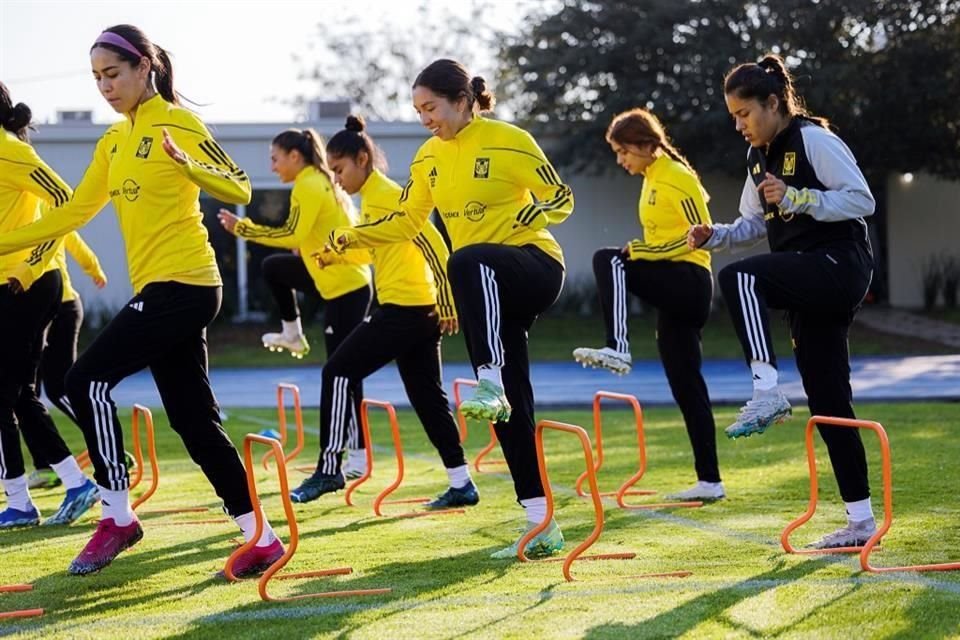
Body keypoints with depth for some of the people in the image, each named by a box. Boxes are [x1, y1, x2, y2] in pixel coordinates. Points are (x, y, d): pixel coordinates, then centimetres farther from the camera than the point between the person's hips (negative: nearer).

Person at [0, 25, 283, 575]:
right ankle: (261, 538, 10)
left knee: (89, 380, -14)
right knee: (195, 424, 7)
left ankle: (117, 517, -5)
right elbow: (73, 213, 20)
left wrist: (185, 163, -31)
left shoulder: (177, 122, -7)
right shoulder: (114, 141, 16)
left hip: (182, 284, -9)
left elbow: (239, 188, -14)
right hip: (161, 290, 9)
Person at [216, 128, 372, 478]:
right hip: (334, 276, 10)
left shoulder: (309, 186, -15)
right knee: (273, 267, 23)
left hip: (345, 285, -10)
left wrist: (242, 228, -20)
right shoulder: (321, 181, 13)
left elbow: (292, 235, -24)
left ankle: (358, 454, -4)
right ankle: (293, 335, 30)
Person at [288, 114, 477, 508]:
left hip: (404, 309, -10)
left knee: (339, 372, -5)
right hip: (420, 312, 10)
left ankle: (329, 469, -3)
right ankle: (461, 485, 12)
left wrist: (447, 303, -19)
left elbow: (433, 246, -17)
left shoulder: (384, 194, -12)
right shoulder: (371, 198, 15)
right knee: (428, 398, 11)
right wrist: (333, 255, 10)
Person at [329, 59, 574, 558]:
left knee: (468, 261, -41)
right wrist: (351, 237, 4)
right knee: (508, 406, 1)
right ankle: (541, 526, 4)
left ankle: (490, 381, -47)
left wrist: (523, 219, -22)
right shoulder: (430, 156, 10)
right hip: (488, 292, 7)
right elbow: (405, 221, 16)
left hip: (534, 266, -7)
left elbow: (561, 199, -5)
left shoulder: (508, 141, -8)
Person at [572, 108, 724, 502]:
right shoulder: (651, 179, 18)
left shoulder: (676, 177, -9)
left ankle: (617, 348, -38)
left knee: (608, 261, -26)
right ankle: (709, 481, 8)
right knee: (686, 384, 6)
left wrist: (642, 251, -18)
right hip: (672, 284, 9)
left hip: (688, 279, -9)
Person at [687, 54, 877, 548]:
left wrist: (796, 198, -23)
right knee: (827, 404, 7)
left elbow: (862, 200, -14)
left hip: (840, 265, -9)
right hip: (807, 284, 9)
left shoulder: (813, 139, -8)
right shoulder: (760, 157, 16)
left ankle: (768, 391, -38)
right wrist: (715, 236, 4)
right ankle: (860, 521, 12)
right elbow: (754, 224, 23)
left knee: (739, 278, -33)